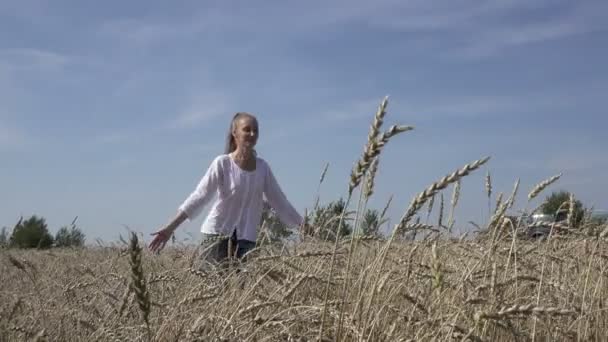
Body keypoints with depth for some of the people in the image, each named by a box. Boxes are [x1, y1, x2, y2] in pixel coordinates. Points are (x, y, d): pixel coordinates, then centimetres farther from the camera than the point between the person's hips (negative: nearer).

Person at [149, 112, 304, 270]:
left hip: (246, 240, 3)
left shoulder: (262, 167, 6)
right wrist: (170, 227, -19)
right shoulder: (222, 163, -6)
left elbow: (280, 202, 13)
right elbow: (199, 197, -11)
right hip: (217, 236, -3)